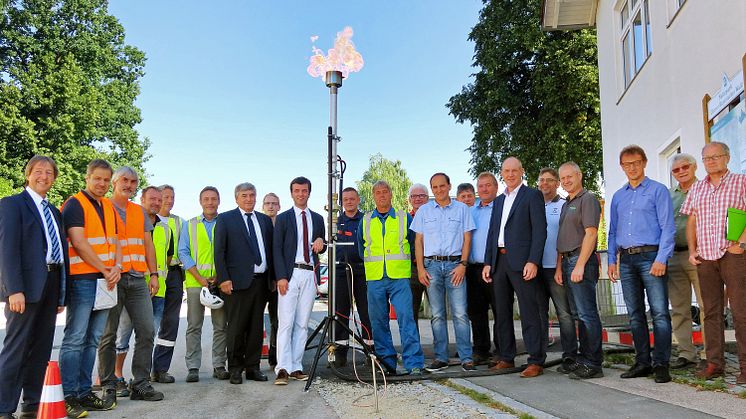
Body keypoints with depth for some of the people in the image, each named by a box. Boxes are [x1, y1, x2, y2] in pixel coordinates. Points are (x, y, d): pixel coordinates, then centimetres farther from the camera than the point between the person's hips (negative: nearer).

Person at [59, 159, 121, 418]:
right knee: (75, 339, -5)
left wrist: (117, 267, -2)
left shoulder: (108, 206, 17)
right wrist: (105, 270, -10)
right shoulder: (75, 204, -6)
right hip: (82, 279, -7)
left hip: (106, 280, 7)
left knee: (93, 340, 10)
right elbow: (78, 243, -14)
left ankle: (84, 392, 17)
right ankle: (69, 397, 1)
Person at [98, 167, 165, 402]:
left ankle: (141, 384, 7)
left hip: (138, 279, 5)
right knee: (108, 335, 2)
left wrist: (153, 274, 8)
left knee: (147, 331, -1)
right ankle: (108, 386, 12)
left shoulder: (140, 212, 18)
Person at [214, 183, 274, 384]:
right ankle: (235, 368, 11)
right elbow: (219, 251, -2)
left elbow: (270, 249, 14)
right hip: (237, 281, -4)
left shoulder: (265, 220, 15)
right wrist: (223, 279, -10)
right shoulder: (225, 219, 3)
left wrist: (273, 277, 7)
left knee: (256, 326, 8)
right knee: (236, 327, 0)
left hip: (261, 281, 4)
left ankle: (253, 367, 17)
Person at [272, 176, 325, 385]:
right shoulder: (283, 218, 6)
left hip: (309, 275, 4)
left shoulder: (317, 219, 17)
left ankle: (296, 367, 10)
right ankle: (283, 369, -8)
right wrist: (281, 276, -10)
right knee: (286, 322, -8)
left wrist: (320, 242, -3)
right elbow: (277, 250, 0)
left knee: (302, 323, 5)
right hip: (290, 274, -3)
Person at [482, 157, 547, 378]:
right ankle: (506, 358, 20)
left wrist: (533, 261, -17)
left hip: (521, 262, -7)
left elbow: (540, 230, -8)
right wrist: (488, 262, 11)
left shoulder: (532, 195, 0)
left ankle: (536, 361, 1)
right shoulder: (499, 200, 20)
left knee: (529, 312, -5)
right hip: (499, 261, 7)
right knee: (502, 312, 10)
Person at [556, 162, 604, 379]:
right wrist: (559, 267, 13)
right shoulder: (566, 205, 21)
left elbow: (591, 233, -15)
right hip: (567, 262, 9)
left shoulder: (587, 199, -5)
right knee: (577, 314, 12)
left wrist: (580, 265, -20)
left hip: (581, 260, -9)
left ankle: (593, 363, -4)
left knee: (587, 313, -8)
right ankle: (579, 359, 18)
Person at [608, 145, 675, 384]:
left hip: (650, 256, -5)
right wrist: (612, 261, 9)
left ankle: (661, 364, -2)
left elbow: (667, 227, -5)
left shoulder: (658, 191, 2)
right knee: (635, 314, 8)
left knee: (659, 313, -7)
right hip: (626, 259, 5)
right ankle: (642, 362, 15)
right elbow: (612, 231, 19)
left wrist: (661, 259, -14)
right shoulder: (618, 197, 17)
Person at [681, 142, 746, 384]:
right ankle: (714, 364, 12)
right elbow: (691, 222, 17)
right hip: (705, 257, 5)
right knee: (711, 312, 6)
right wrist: (692, 251, 7)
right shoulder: (697, 189, 16)